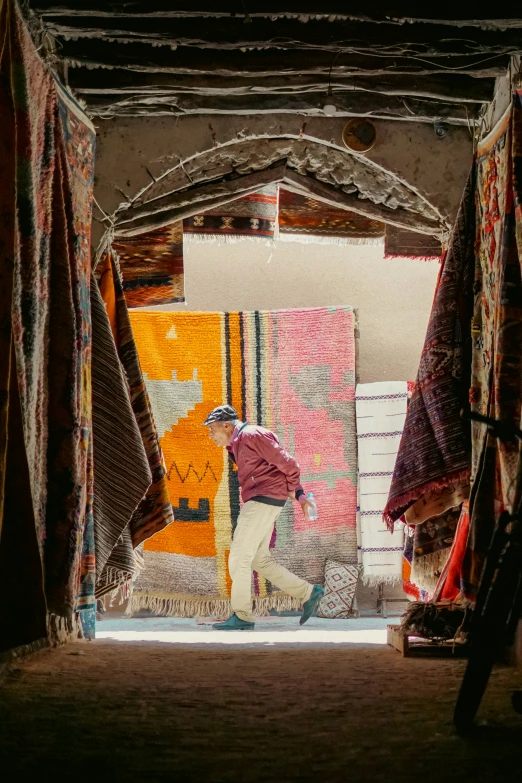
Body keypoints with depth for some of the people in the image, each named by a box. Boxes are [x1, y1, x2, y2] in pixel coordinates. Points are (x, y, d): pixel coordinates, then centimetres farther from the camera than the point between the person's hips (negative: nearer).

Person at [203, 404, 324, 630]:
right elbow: (287, 467, 21)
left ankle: (242, 616, -2)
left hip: (263, 500, -10)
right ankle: (308, 593, 15)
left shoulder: (251, 435, -12)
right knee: (259, 560, 12)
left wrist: (291, 491, 3)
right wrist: (299, 494, 12)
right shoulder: (237, 444, 19)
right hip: (257, 503, 10)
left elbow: (288, 464, -13)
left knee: (239, 557, -8)